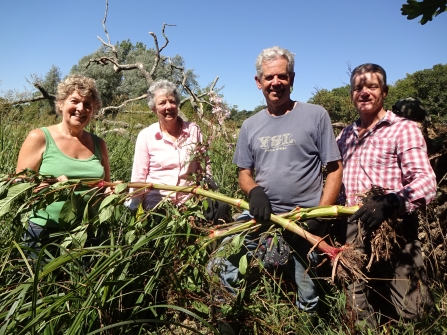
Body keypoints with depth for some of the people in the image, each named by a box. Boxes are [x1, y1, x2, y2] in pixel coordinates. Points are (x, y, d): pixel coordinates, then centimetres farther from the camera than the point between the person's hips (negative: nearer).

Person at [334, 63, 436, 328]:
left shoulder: (404, 129, -4)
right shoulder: (346, 135, 13)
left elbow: (426, 182, -16)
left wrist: (391, 201, -35)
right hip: (352, 232, 5)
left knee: (406, 313, 4)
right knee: (360, 314, 14)